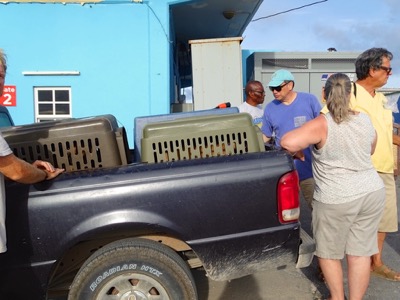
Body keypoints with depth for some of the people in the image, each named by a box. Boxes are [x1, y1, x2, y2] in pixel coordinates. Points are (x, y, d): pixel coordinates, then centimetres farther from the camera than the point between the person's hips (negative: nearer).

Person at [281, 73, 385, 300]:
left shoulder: (322, 124, -16)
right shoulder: (366, 120, 2)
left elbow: (288, 143, -29)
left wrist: (297, 151, -7)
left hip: (336, 200, -5)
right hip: (373, 193, 5)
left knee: (329, 252, 15)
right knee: (360, 252, 14)